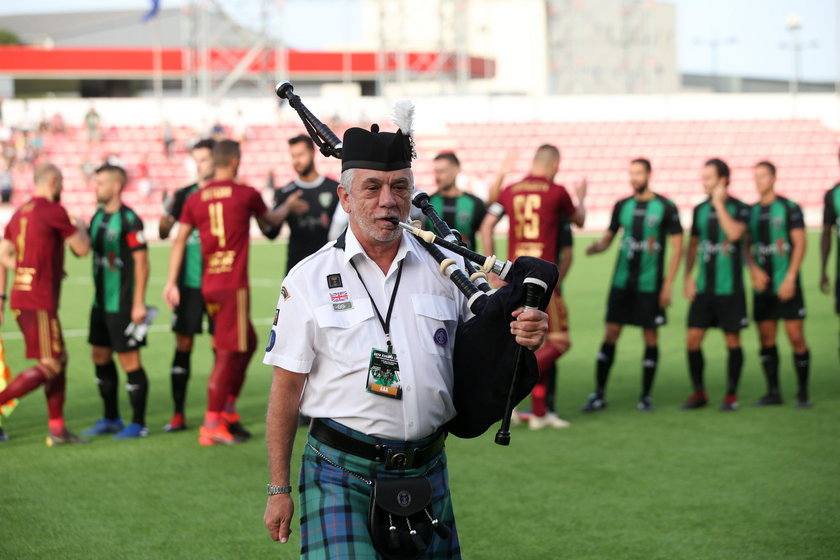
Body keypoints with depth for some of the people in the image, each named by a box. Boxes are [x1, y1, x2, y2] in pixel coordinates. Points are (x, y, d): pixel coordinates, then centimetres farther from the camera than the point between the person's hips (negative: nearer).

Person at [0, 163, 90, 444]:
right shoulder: (54, 211, -11)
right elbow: (82, 249, -4)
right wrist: (81, 229, 16)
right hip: (40, 302, -9)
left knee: (60, 359, 13)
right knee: (49, 366, -6)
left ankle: (57, 429, 14)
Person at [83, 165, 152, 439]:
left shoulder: (129, 220, -16)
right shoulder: (98, 216, 10)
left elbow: (141, 261, -18)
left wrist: (139, 303, -19)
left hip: (123, 305, -9)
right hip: (102, 302, 9)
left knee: (129, 360, -3)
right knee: (101, 357, 14)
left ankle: (138, 424, 7)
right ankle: (111, 419, 26)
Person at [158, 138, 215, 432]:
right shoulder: (185, 195, 7)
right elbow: (164, 232, 5)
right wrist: (166, 214, -15)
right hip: (188, 283, 3)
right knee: (183, 345, 1)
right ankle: (178, 414, 6)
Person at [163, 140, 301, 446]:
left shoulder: (195, 200, 8)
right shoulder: (246, 194, -2)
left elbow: (179, 241, 4)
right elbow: (271, 220, 17)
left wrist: (171, 282, 5)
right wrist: (288, 205, 37)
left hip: (208, 286, 6)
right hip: (233, 284, -6)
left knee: (247, 343, 21)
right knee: (228, 352, -5)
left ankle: (228, 410, 18)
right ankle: (211, 426, -8)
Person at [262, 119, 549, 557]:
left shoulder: (444, 269, 5)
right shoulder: (308, 280, -1)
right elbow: (286, 391, 0)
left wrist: (524, 338, -10)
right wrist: (278, 490, -2)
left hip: (425, 472, 3)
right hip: (341, 475, -3)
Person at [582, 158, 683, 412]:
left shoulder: (665, 207, -3)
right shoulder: (622, 206, 8)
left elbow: (677, 247, -2)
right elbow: (608, 238, 14)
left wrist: (668, 284, -8)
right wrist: (596, 246, -10)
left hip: (650, 285, -3)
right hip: (622, 283, 3)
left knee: (650, 337, 3)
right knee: (610, 334, 0)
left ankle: (646, 396, 12)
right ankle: (599, 394, 3)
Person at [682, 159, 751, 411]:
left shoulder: (740, 208, -6)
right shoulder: (700, 209, 9)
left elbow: (734, 233, -25)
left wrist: (719, 204, -18)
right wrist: (688, 276, 8)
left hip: (729, 288, -4)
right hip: (703, 287, 4)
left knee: (733, 341, 4)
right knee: (693, 340, -2)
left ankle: (731, 394, 15)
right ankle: (699, 392, 11)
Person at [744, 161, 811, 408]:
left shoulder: (789, 208, -3)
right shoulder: (751, 211, 11)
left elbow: (800, 244, -6)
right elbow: (746, 246, 14)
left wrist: (790, 279, -13)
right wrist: (754, 269, -6)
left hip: (786, 285, -5)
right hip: (763, 286, 5)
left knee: (796, 337, -6)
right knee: (766, 340, 5)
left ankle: (803, 393, 1)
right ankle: (773, 392, 12)